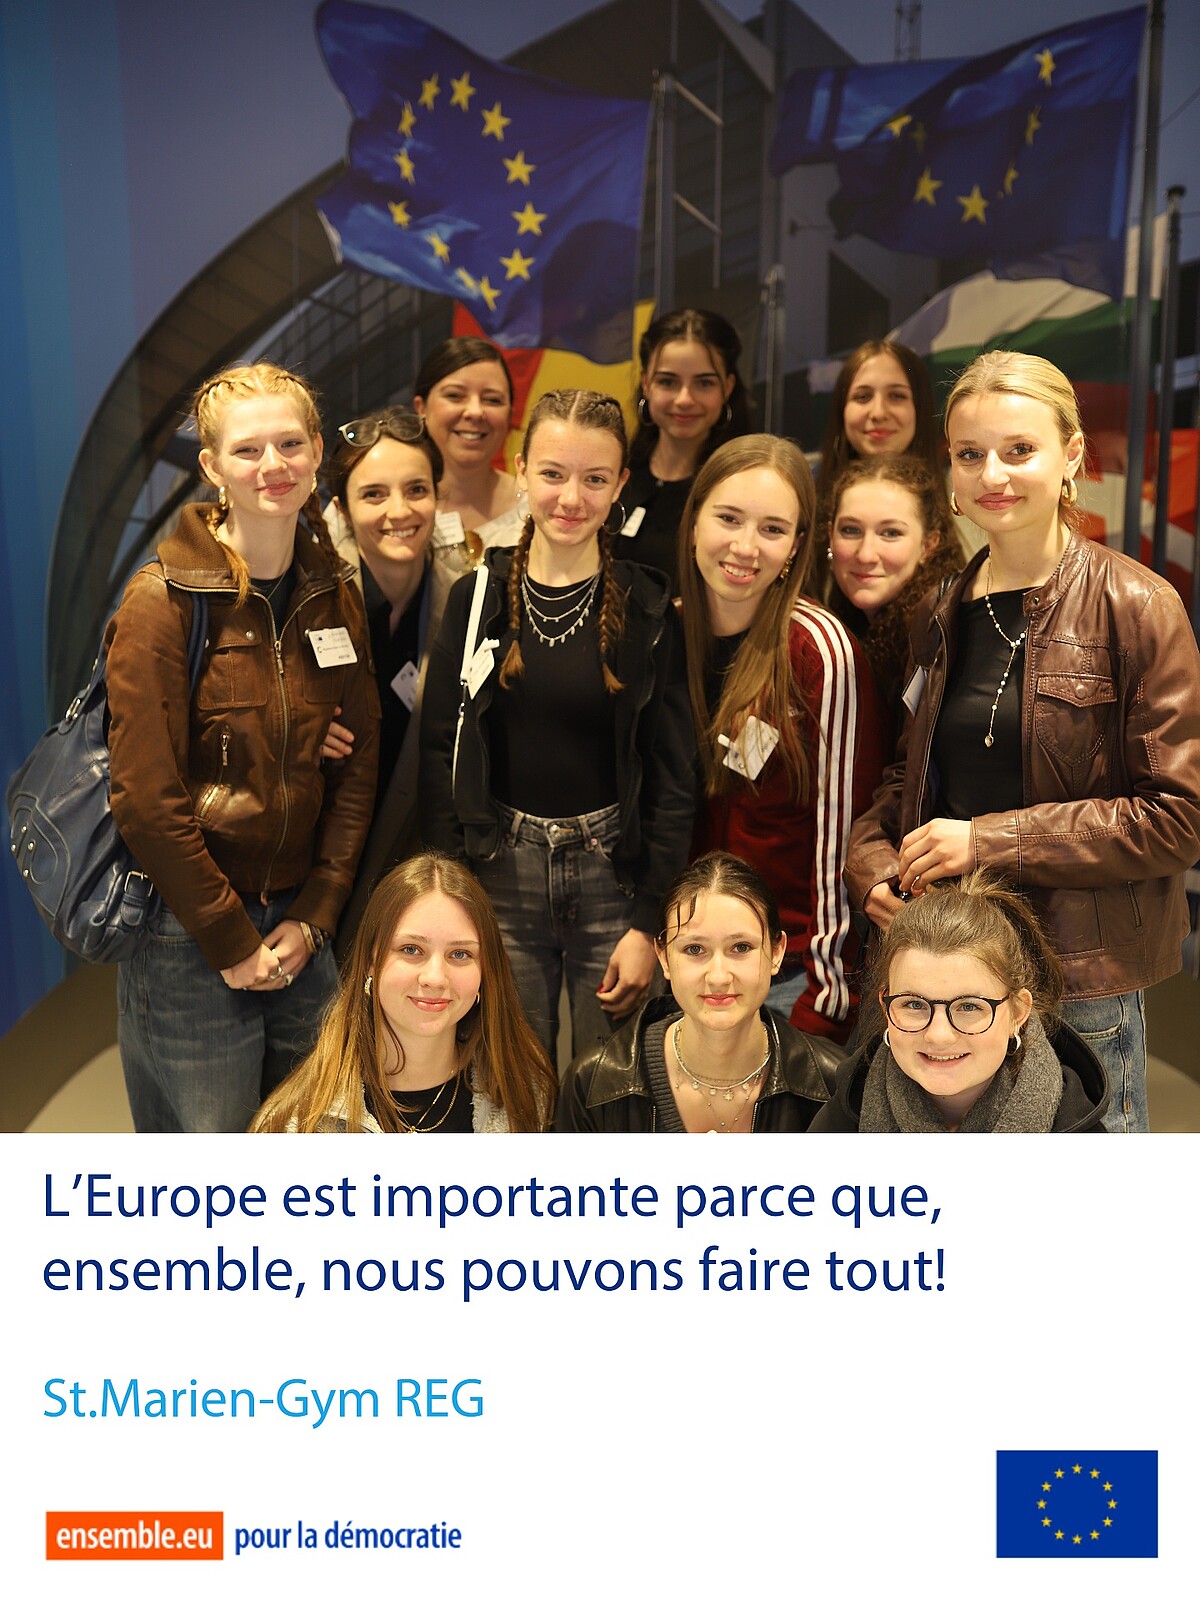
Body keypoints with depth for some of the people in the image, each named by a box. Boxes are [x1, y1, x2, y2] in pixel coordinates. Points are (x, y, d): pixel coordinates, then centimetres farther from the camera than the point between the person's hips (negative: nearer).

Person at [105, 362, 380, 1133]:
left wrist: (314, 917, -3)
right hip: (189, 934, -4)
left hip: (303, 927, 5)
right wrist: (230, 940, -11)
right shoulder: (164, 599, -11)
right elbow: (146, 799, -13)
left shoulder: (335, 594, 5)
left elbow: (358, 766, 4)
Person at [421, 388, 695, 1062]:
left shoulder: (650, 608, -3)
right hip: (501, 874, 1)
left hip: (616, 875, -1)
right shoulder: (478, 598, 1)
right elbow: (440, 751, 3)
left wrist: (649, 921, -7)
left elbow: (673, 773, -3)